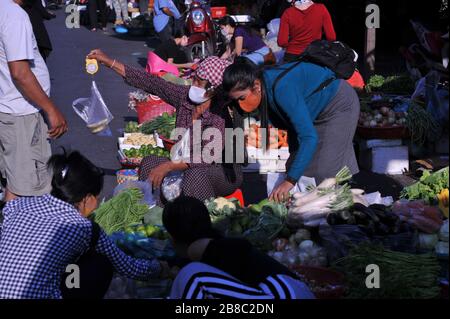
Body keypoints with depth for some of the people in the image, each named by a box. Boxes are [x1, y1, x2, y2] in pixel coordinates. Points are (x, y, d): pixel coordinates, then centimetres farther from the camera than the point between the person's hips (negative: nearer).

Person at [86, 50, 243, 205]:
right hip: (186, 166, 7)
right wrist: (110, 62, -6)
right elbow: (151, 82, -3)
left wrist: (168, 166, -35)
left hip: (225, 174, -7)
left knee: (196, 174, -37)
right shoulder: (185, 96, -4)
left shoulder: (222, 112, -23)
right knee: (150, 162, -15)